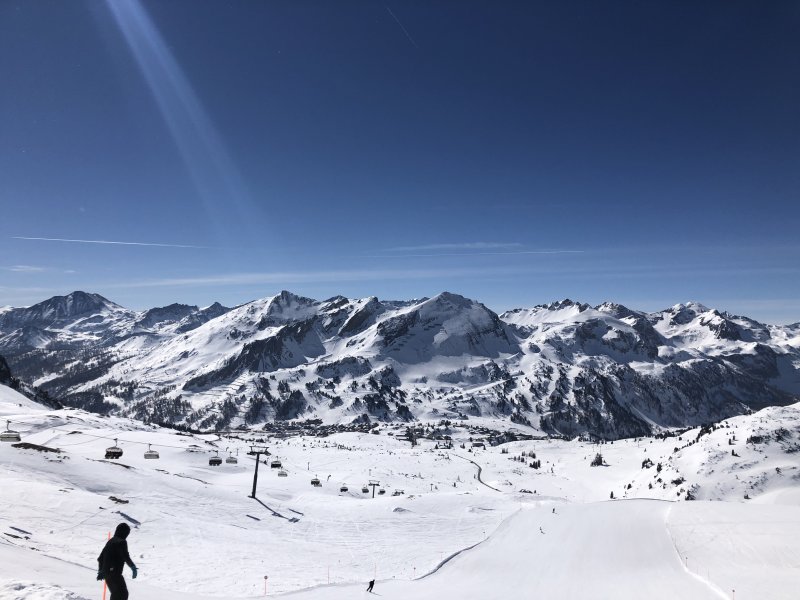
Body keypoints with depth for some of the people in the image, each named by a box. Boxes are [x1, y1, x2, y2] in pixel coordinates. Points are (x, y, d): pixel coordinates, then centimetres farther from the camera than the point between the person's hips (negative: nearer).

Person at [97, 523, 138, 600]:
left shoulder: (110, 541, 14)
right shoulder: (122, 542, -12)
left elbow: (100, 558, 22)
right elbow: (126, 557, -20)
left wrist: (101, 571, 31)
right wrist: (133, 567, -14)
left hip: (106, 572, 9)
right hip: (114, 573, -9)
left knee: (116, 594, 21)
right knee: (123, 594, -7)